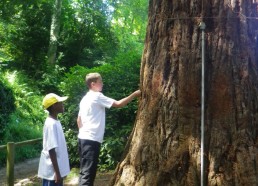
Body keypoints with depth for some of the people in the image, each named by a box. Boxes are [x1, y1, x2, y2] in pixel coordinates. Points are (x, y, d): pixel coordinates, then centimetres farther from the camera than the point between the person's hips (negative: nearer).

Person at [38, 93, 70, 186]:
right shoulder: (51, 124, -19)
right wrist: (57, 172, -21)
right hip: (52, 171, -9)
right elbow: (51, 150, -22)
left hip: (57, 169, 9)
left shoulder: (55, 122, 9)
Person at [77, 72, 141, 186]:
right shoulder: (97, 96, -10)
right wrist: (135, 94, -8)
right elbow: (119, 104, -14)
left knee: (84, 171, 15)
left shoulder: (85, 98, 17)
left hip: (83, 138, 10)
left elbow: (79, 120, 20)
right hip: (91, 139, -10)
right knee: (88, 172, -8)